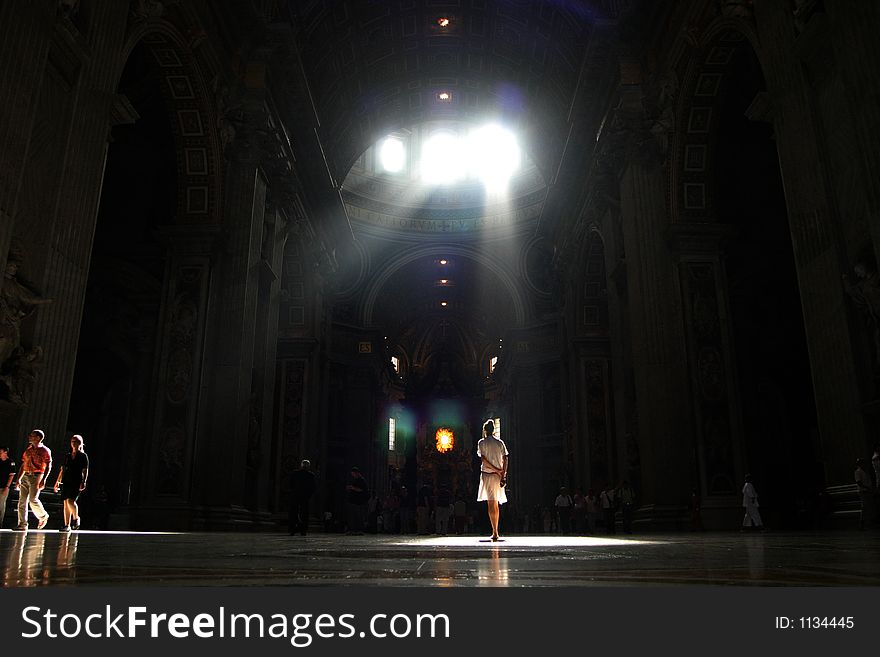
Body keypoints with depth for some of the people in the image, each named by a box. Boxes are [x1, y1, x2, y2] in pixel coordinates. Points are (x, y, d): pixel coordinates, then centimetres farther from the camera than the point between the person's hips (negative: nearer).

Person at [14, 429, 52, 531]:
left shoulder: (45, 450, -1)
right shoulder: (28, 450, 18)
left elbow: (48, 466, -7)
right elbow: (23, 466, 23)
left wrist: (43, 479, -17)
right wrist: (18, 479, 17)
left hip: (36, 476, -6)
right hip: (25, 477, 6)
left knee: (33, 499, -15)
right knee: (22, 500, -1)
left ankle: (43, 516, 9)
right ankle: (22, 525, 2)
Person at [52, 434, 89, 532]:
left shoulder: (83, 456, 2)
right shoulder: (68, 455, 15)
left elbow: (85, 471, -3)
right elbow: (62, 469, 19)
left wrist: (83, 482, -14)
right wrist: (58, 481, 15)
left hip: (76, 482, -5)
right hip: (66, 482, 5)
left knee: (70, 500, -19)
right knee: (66, 503, 3)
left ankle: (76, 518, 3)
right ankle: (67, 525, 7)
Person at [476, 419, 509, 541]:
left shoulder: (482, 442, -2)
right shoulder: (500, 442, 8)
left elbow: (483, 459, -11)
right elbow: (506, 459, 1)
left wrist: (496, 470, -8)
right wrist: (503, 474, -3)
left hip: (487, 475, -4)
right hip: (498, 476, 4)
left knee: (491, 504, -5)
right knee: (496, 504, 15)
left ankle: (495, 533, -11)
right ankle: (496, 532, 19)